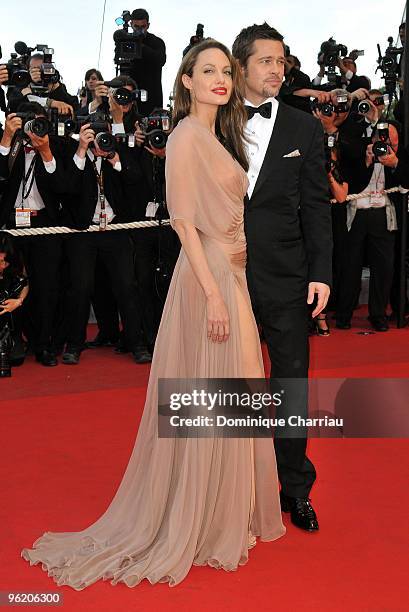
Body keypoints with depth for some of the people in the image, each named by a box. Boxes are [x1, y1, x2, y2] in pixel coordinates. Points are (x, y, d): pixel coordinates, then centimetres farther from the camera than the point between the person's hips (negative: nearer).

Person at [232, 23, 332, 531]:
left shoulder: (304, 128, 4)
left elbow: (316, 206, 3)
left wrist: (320, 273, -4)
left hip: (284, 277, 0)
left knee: (293, 381, 6)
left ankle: (295, 489, 21)